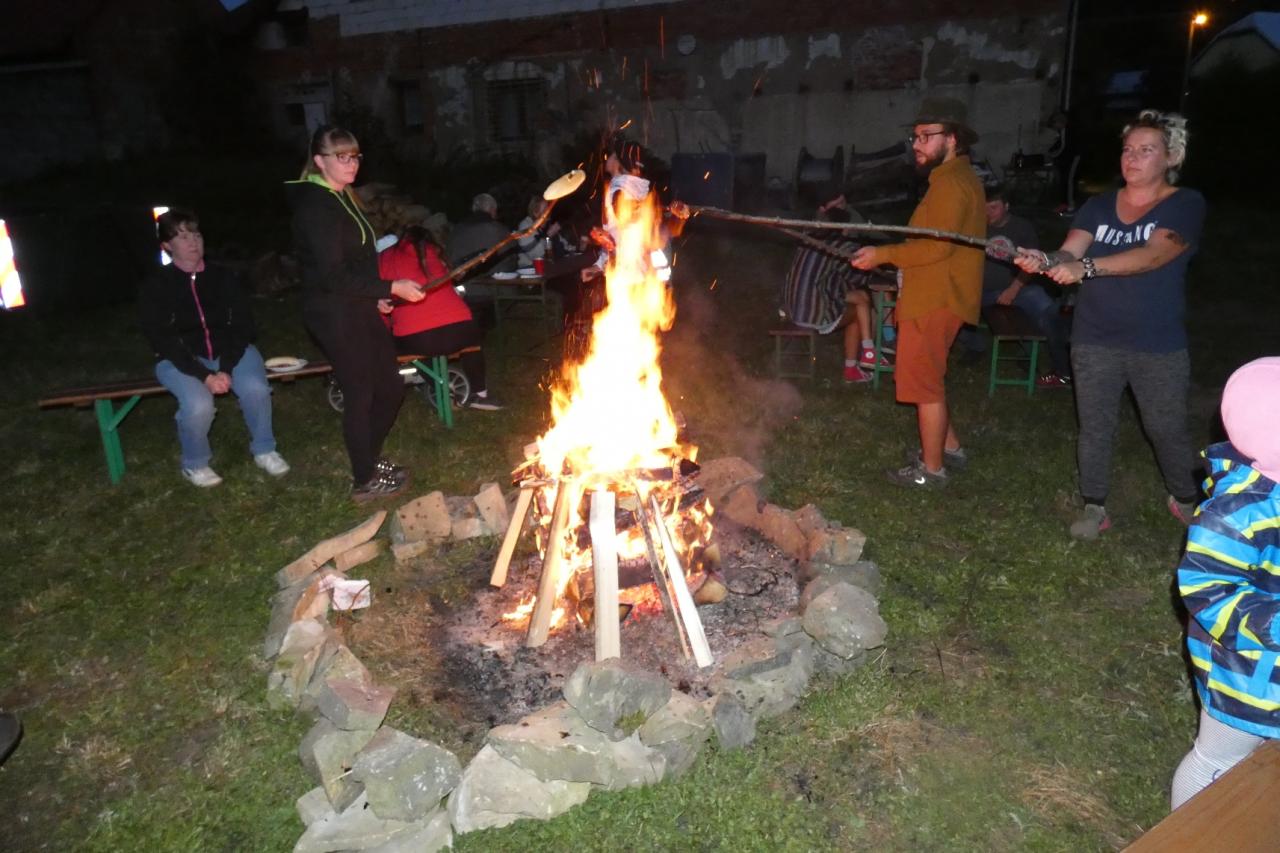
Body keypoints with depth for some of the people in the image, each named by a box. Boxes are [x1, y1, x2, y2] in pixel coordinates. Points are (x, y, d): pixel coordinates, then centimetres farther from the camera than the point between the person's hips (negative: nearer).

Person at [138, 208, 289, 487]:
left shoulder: (222, 276, 1)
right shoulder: (155, 287, -6)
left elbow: (242, 325, -2)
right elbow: (164, 340, -11)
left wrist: (226, 369, -17)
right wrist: (204, 376, -23)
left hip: (228, 351, 2)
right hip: (180, 359, -2)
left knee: (256, 388, -28)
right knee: (199, 404, -31)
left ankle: (264, 450, -2)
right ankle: (194, 464, -2)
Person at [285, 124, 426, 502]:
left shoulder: (342, 197, 12)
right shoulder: (315, 206, -18)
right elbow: (334, 277, -24)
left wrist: (377, 294, 14)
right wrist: (391, 287, -23)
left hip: (358, 308, 9)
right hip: (335, 314, -9)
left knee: (390, 385, 15)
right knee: (360, 394, 1)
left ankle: (369, 458, 33)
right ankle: (364, 481, 16)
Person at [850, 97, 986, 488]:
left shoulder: (952, 183, -16)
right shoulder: (955, 178, 18)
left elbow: (939, 245, -25)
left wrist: (884, 255, -18)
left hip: (936, 301, -11)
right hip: (933, 297, 11)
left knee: (924, 382, -3)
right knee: (926, 379, 20)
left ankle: (931, 469, 7)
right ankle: (949, 446, 31)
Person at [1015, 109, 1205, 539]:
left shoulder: (1185, 205, -8)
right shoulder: (1099, 206, 5)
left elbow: (1153, 255, -25)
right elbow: (1069, 252, -10)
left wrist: (1086, 267, -39)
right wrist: (1044, 261, -35)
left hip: (1158, 346, -2)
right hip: (1094, 342, 3)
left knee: (1167, 429, 12)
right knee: (1095, 427, 10)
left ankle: (1185, 500, 37)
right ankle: (1094, 507, 25)